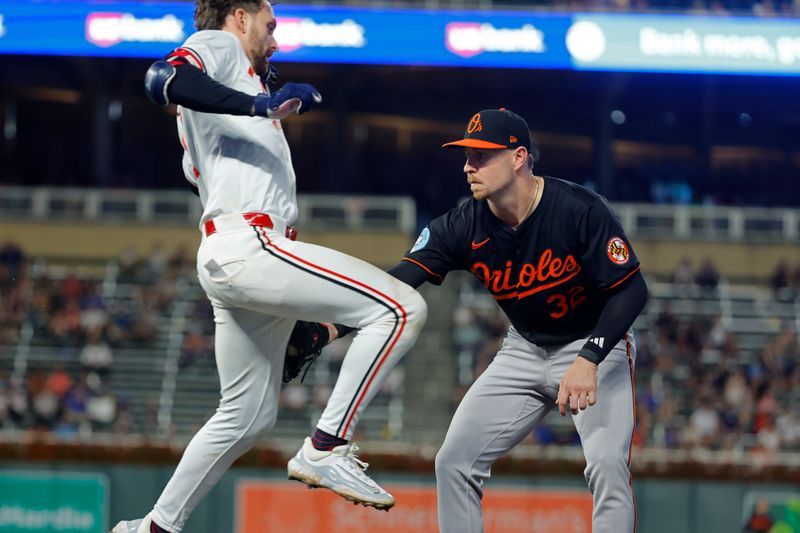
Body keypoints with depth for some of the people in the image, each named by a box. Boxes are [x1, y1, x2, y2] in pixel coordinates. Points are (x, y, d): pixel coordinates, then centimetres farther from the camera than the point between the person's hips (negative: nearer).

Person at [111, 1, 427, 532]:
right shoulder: (218, 45, 5)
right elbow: (164, 79, -19)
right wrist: (260, 104, -25)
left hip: (232, 257, 11)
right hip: (245, 245, -11)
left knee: (248, 416, 16)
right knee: (401, 308, -19)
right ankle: (326, 448, -21)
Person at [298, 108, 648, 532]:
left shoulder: (579, 210, -26)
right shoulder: (464, 226, -14)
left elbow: (631, 289, -22)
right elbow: (395, 285, -21)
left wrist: (589, 360, -35)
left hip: (596, 344, -5)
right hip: (524, 350, 5)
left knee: (607, 465, -24)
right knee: (455, 460, -2)